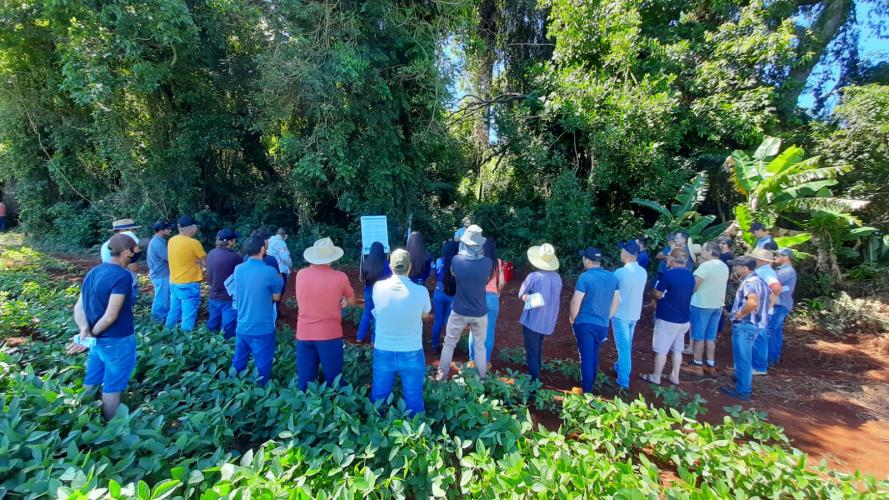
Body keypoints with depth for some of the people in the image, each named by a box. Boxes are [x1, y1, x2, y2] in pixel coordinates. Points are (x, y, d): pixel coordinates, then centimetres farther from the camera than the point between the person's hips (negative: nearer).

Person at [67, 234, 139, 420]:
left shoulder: (94, 271, 3)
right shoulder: (123, 276, -23)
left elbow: (78, 307, 3)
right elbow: (110, 316, -24)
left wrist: (85, 331, -10)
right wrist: (92, 334, -9)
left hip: (99, 339, 8)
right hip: (117, 341, -8)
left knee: (91, 381, 22)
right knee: (113, 387, 8)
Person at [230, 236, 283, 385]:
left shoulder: (238, 269, 0)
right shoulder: (270, 272, -18)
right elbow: (276, 297, -5)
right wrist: (278, 280, 11)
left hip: (242, 327, 6)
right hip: (262, 329, -6)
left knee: (238, 364, 20)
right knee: (262, 367, 8)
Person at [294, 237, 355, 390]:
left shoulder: (301, 274, -1)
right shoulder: (340, 277, -11)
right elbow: (351, 301, 5)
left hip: (304, 334, 3)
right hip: (330, 334, -3)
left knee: (305, 380, 13)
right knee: (333, 379, 11)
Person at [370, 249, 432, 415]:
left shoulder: (378, 287, -13)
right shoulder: (421, 291, -17)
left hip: (383, 352, 2)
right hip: (412, 354, -2)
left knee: (378, 398, 21)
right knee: (413, 399, 16)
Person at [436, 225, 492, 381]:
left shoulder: (456, 260, -17)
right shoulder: (487, 262, -14)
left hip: (459, 311, -1)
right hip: (480, 312, 1)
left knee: (449, 344, 17)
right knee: (480, 346, 18)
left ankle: (442, 376, 28)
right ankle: (482, 377, 32)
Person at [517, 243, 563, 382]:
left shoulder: (533, 276, -20)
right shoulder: (557, 277, -2)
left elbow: (521, 295, -8)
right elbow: (553, 297, 10)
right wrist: (535, 297, 2)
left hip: (533, 320, -6)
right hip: (548, 321, 6)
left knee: (531, 352, 5)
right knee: (537, 349, 24)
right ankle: (536, 375, 37)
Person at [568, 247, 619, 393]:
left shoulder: (585, 277, -17)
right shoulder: (612, 277, 4)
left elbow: (576, 302, -16)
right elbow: (616, 301, 12)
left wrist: (572, 318, 1)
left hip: (585, 323, -6)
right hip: (602, 324, 6)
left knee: (586, 357, 4)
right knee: (594, 355, 21)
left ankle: (587, 391, 12)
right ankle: (591, 384, 34)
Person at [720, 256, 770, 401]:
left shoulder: (749, 282, -21)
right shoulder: (759, 280, 11)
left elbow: (753, 302, -37)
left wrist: (740, 314, -21)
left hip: (745, 325, -10)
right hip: (753, 323, 10)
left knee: (742, 358, 1)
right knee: (744, 357, 25)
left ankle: (742, 391, 11)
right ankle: (742, 380, 39)